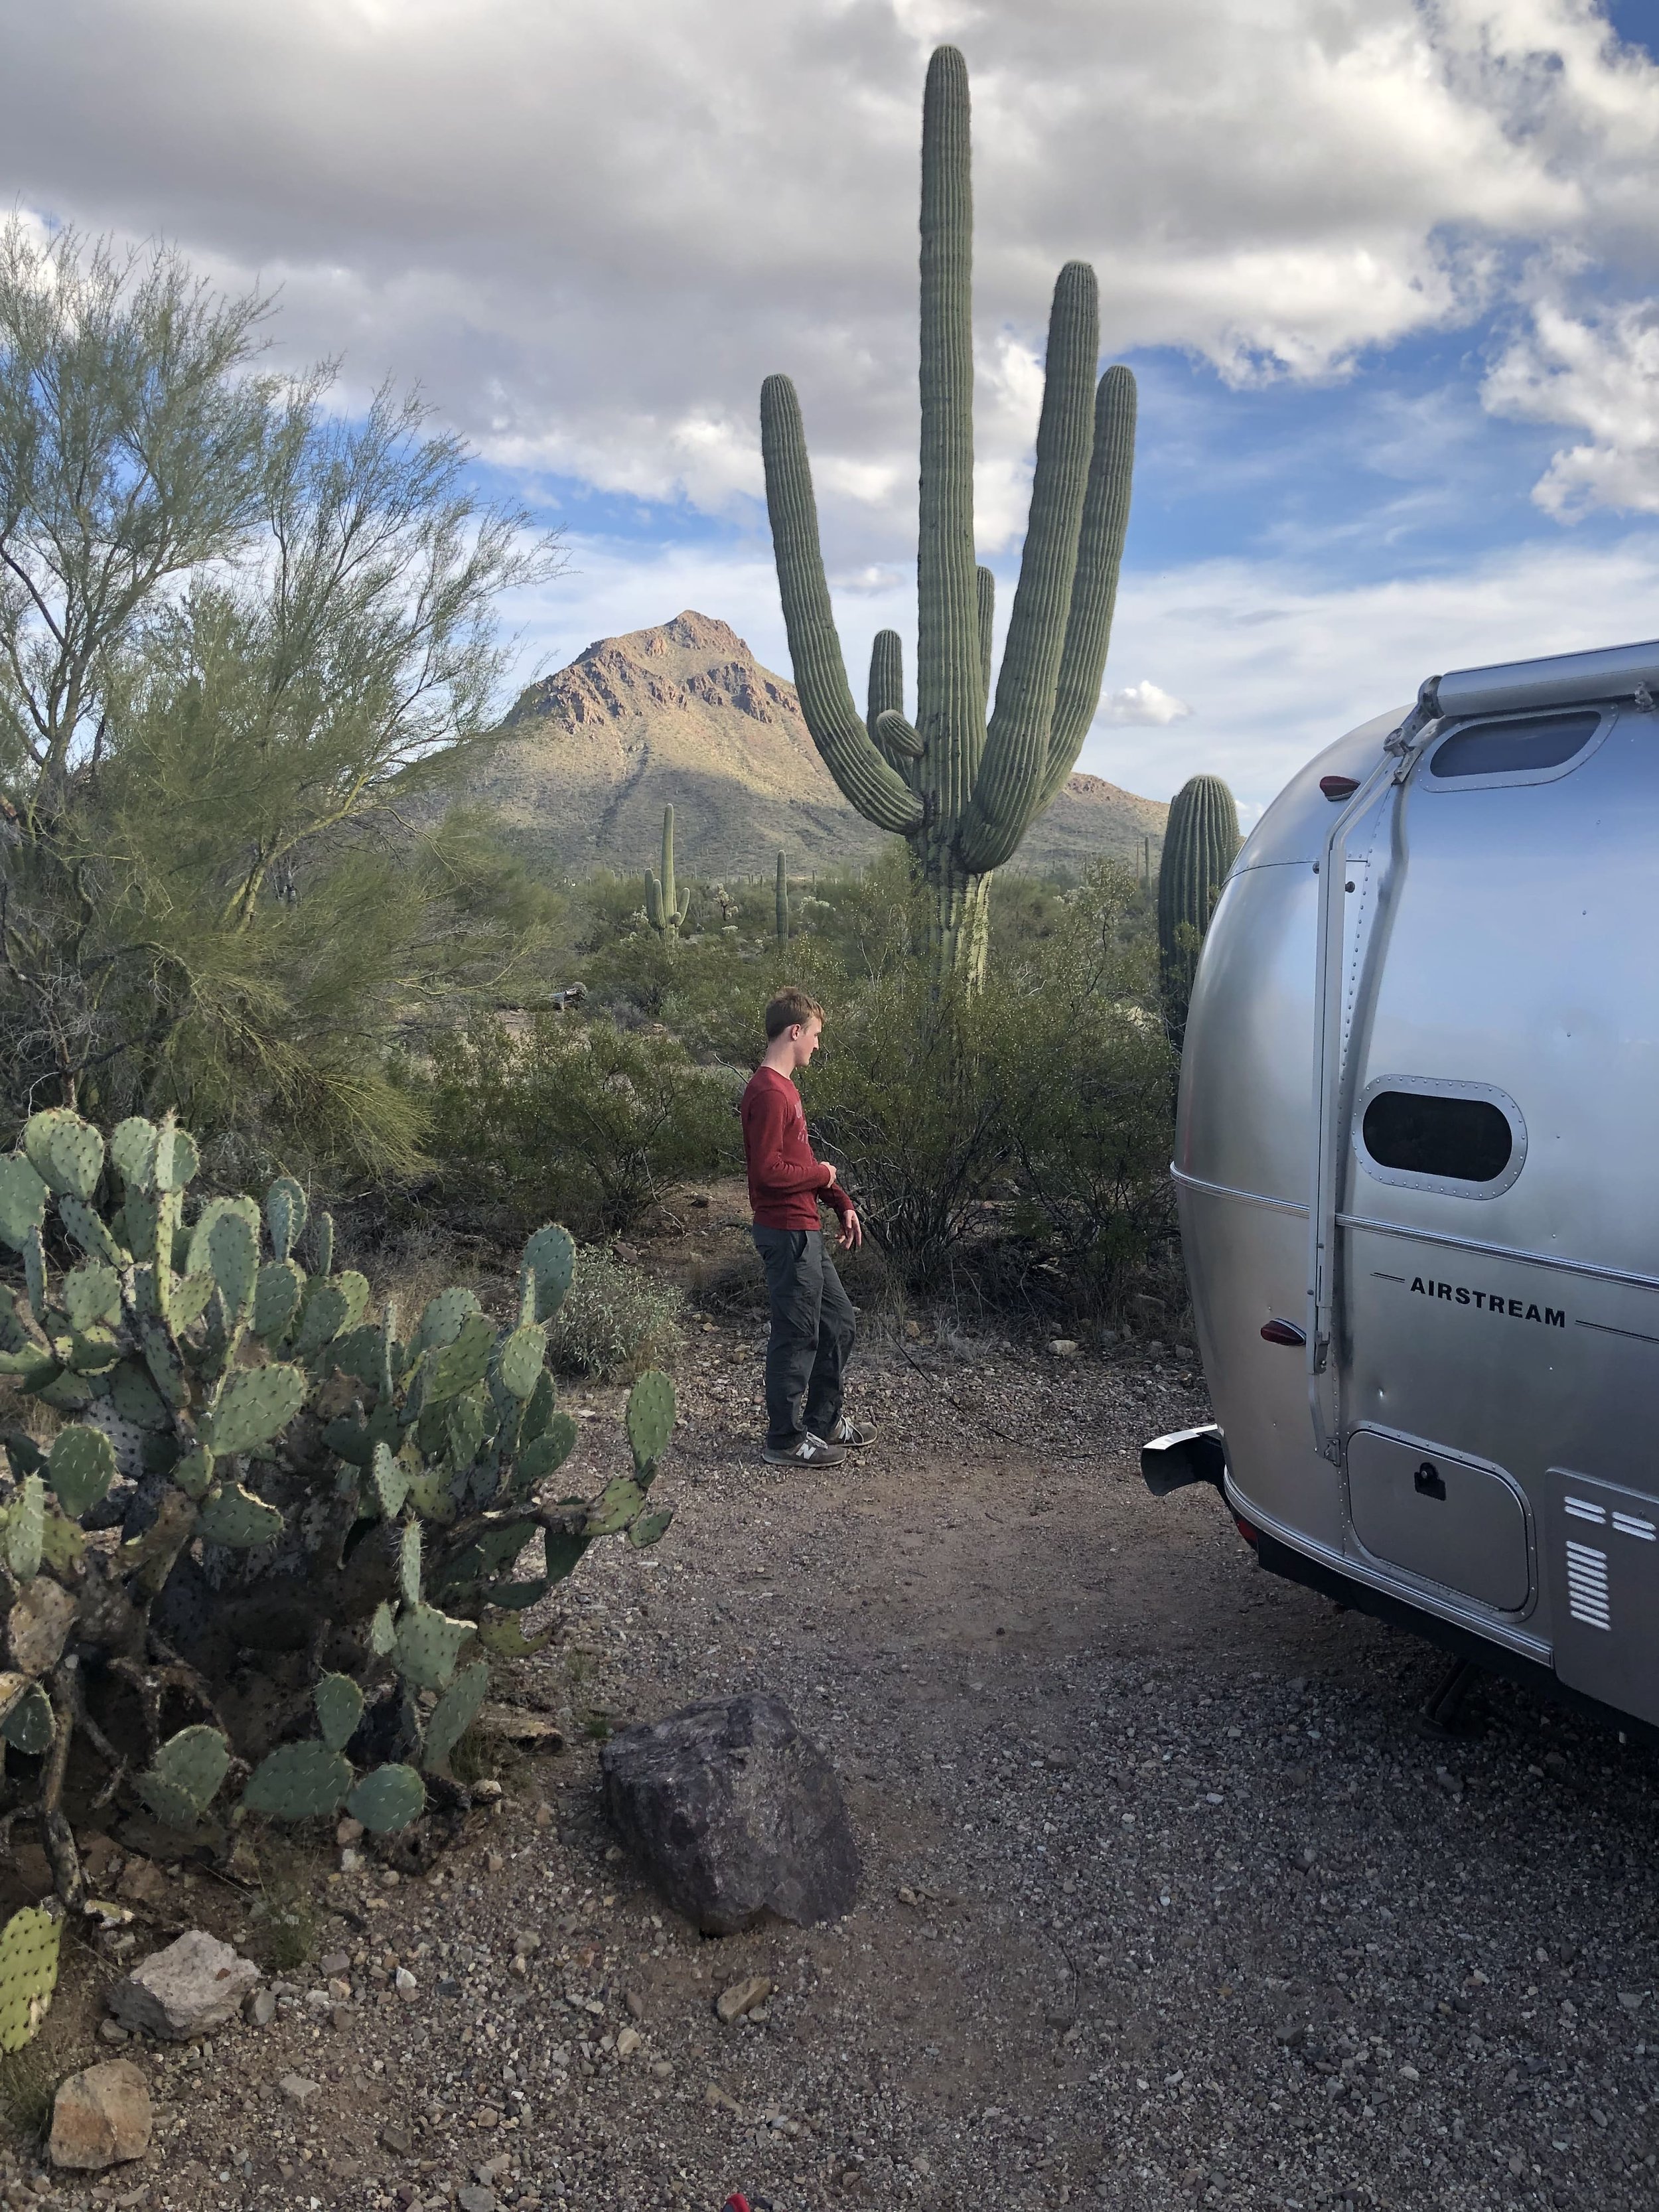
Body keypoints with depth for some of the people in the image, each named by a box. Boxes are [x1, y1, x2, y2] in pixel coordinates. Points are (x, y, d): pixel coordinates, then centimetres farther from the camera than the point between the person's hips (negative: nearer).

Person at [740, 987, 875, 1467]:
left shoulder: (783, 1087, 13)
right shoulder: (769, 1093, -19)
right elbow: (768, 1170, -26)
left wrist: (842, 1203, 15)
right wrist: (820, 1174, -10)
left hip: (804, 1232, 10)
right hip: (787, 1232, -10)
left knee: (838, 1318, 18)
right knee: (796, 1335, 0)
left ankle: (823, 1420, 30)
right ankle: (786, 1440, 12)